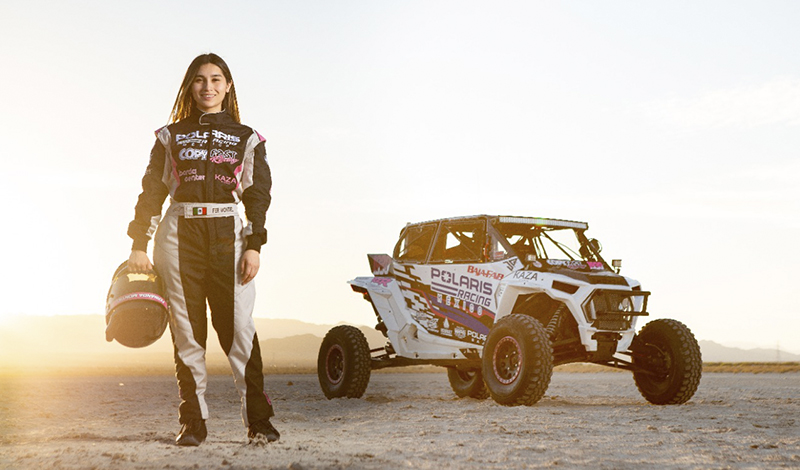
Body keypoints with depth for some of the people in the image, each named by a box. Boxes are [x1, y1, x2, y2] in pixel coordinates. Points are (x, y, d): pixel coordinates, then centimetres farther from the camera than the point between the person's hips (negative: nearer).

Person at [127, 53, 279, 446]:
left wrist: (253, 247, -5)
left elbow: (258, 195, 7)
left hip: (227, 235, -1)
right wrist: (139, 245, 2)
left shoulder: (246, 138, 13)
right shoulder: (171, 136, 15)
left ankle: (258, 421, -6)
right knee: (187, 330, -1)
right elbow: (151, 191, 11)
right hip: (179, 235, 1)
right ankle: (193, 423, 3)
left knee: (239, 327, -9)